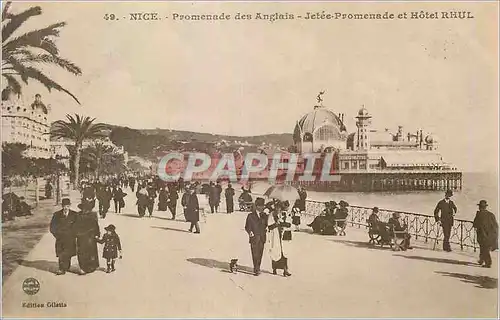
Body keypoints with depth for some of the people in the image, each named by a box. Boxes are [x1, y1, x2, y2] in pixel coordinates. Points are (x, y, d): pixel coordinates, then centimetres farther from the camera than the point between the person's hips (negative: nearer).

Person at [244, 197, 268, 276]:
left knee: (260, 254, 5)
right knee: (255, 254, -8)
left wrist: (266, 229, -4)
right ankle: (256, 269, -5)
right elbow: (247, 227, 2)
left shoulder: (264, 216, 13)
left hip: (262, 238, 4)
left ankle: (257, 268, 17)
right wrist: (250, 232, -16)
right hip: (254, 238, -4)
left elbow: (266, 225, 18)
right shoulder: (251, 216, 2)